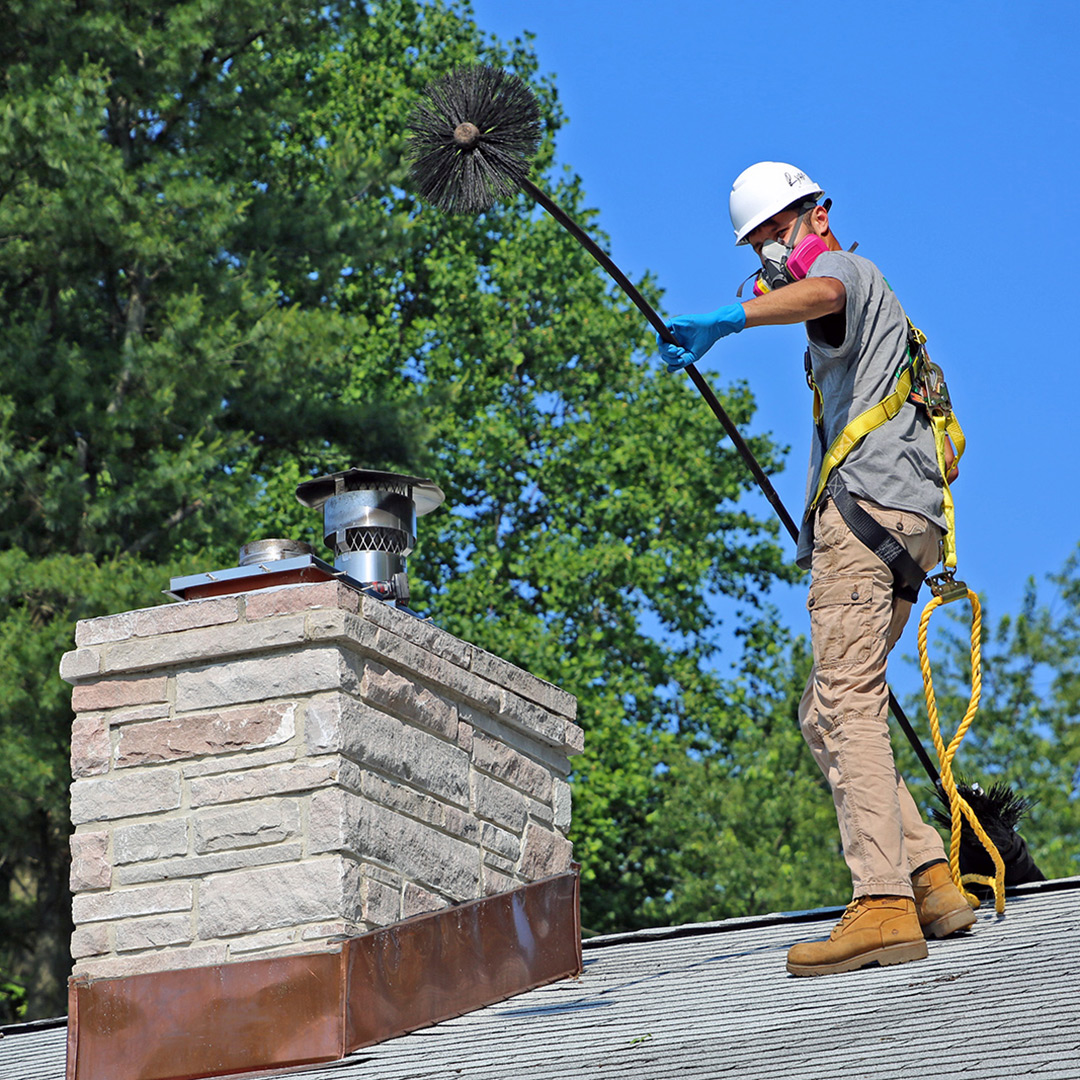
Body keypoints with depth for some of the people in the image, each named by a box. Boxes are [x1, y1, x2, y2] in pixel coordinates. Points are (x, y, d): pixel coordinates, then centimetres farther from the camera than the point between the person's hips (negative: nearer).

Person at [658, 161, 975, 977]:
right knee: (826, 715, 9)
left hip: (867, 505, -10)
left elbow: (819, 293, -22)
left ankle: (884, 905, -29)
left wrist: (725, 320, -39)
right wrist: (819, 538, 28)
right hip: (909, 522, 10)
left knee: (849, 704, -19)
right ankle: (931, 880, 2)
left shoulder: (847, 269, 6)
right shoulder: (863, 306, 36)